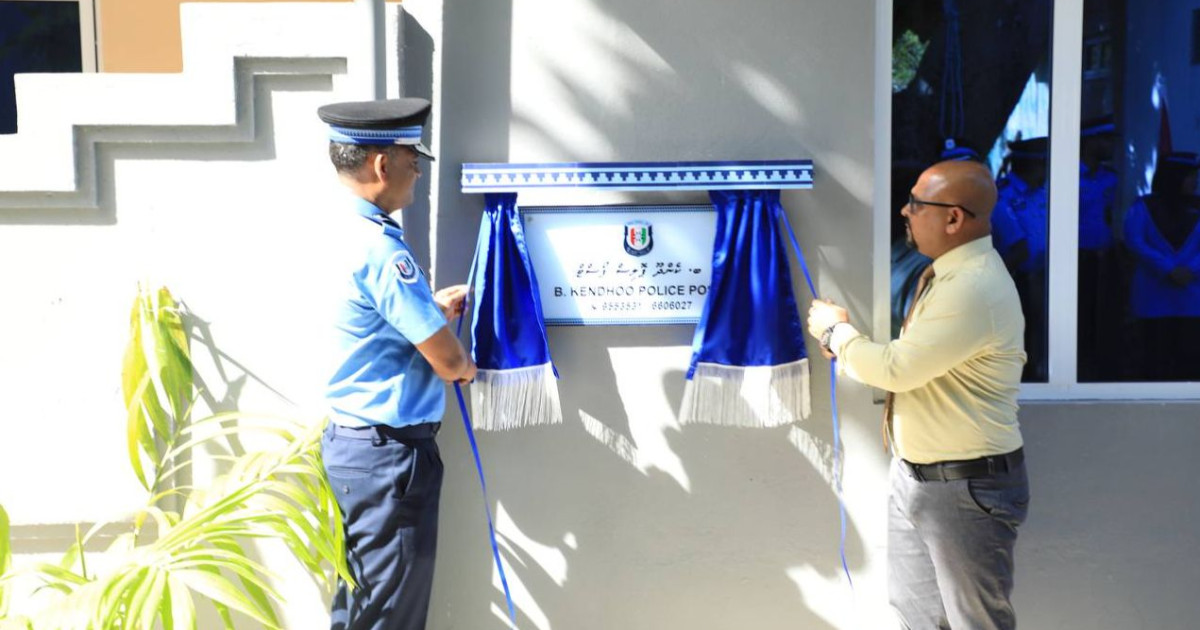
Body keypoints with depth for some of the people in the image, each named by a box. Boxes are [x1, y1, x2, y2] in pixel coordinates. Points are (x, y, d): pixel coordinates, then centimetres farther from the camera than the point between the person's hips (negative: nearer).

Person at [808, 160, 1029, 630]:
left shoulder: (973, 289, -26)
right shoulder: (948, 273, 8)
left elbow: (897, 369, -25)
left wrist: (836, 330, -9)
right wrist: (847, 343, 2)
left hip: (966, 486, -10)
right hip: (915, 474, 10)